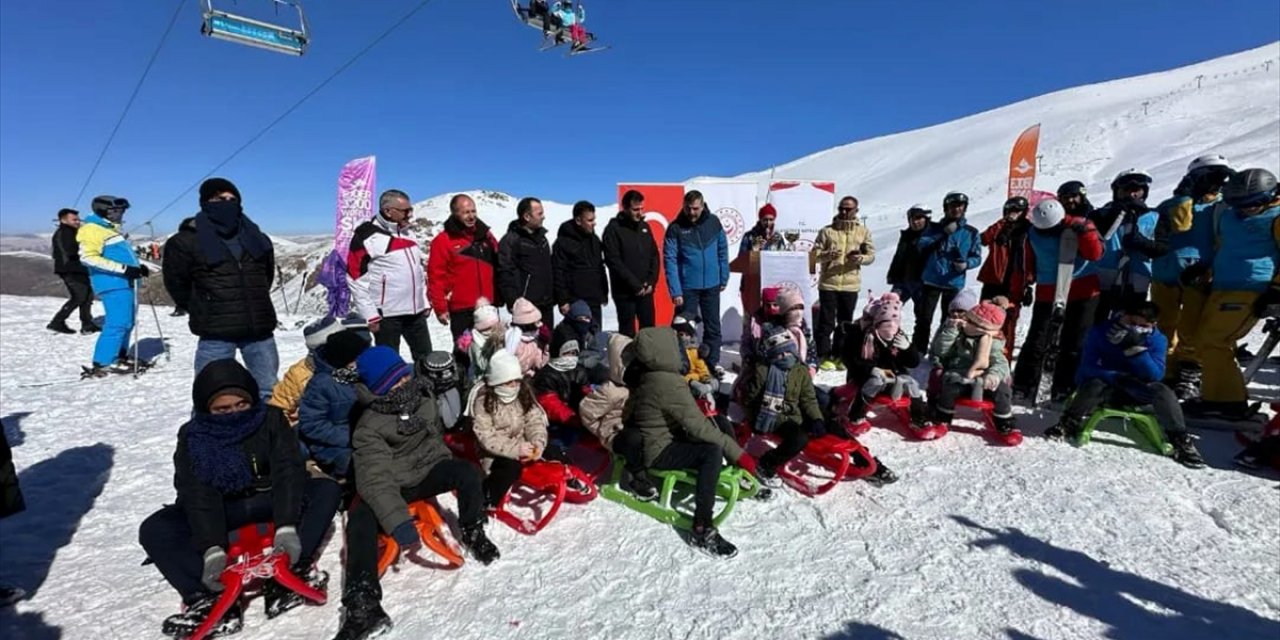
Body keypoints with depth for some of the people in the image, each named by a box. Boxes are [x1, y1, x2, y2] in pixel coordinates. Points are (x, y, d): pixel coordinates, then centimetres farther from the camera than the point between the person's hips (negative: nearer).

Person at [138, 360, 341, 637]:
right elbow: (198, 495, -18)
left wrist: (286, 528, -33)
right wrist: (212, 550, -33)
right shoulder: (192, 436, -8)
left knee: (326, 489, -24)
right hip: (221, 511, 1)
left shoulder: (271, 419, -9)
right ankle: (211, 598, -36)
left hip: (270, 502, 0)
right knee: (153, 530, -23)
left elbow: (288, 471, -18)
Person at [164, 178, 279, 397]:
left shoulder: (257, 239, 9)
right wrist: (202, 309, 9)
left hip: (259, 329, 4)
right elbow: (176, 283, 6)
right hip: (215, 333, -3)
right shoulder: (187, 241, -3)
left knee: (269, 392, 13)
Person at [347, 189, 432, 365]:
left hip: (416, 311, 7)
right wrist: (370, 315, -14)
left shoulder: (408, 233, 11)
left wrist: (424, 302, 14)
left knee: (426, 359, 14)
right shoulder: (367, 237, -12)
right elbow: (356, 280, -13)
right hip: (387, 314, -7)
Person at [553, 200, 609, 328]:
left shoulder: (595, 239, 12)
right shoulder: (563, 242, -9)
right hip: (575, 303, -6)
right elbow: (558, 274, -11)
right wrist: (563, 301, -13)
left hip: (595, 302, 7)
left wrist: (604, 293, 16)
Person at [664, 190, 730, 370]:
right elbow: (669, 261, -12)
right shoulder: (676, 228, -9)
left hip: (711, 285, 3)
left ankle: (713, 364, 25)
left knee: (713, 327, 12)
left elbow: (723, 251, 8)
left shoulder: (713, 222, 0)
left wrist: (724, 278, 6)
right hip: (687, 287, -3)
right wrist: (675, 291, -17)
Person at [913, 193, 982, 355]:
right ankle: (917, 352, 6)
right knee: (924, 319, -1)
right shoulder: (935, 227, 5)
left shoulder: (971, 232, 6)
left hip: (954, 283, 1)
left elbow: (977, 257, 6)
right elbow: (921, 245, -9)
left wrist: (966, 264, -16)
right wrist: (944, 233, -16)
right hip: (932, 281, -1)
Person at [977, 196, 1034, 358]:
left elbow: (1033, 260, 3)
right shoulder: (999, 228, 10)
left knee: (1008, 323, 1)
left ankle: (1005, 358, 9)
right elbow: (984, 239, -10)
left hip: (1014, 286, -2)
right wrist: (1002, 223, -14)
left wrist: (1030, 283, -3)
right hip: (994, 281, 2)